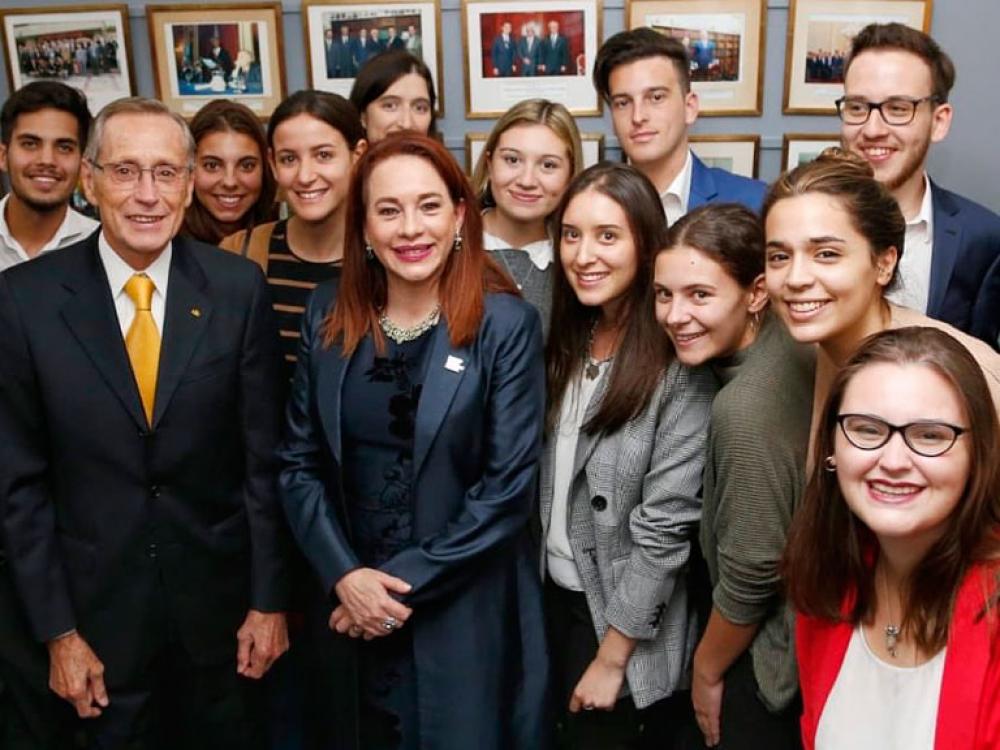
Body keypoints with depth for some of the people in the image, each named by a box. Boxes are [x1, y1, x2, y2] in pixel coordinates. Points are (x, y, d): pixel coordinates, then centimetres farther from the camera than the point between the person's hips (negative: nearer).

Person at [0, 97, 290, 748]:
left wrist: (270, 599, -3)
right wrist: (56, 630, -4)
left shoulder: (238, 288, -9)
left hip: (220, 599, 0)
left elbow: (265, 456, -5)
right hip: (99, 603, 0)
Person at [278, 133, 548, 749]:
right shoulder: (328, 316, -1)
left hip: (465, 612, -3)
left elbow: (509, 485, -13)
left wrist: (407, 582, -13)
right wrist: (344, 575, -10)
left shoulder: (506, 323, -11)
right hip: (350, 605, 4)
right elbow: (300, 462, 2)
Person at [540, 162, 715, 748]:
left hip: (627, 616, -6)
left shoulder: (680, 370, -20)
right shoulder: (566, 344, 0)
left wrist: (613, 655, -14)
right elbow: (546, 481, 5)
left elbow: (666, 525, -19)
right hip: (554, 593, 6)